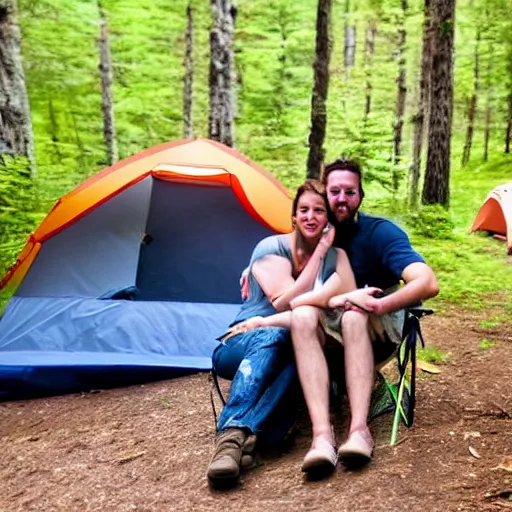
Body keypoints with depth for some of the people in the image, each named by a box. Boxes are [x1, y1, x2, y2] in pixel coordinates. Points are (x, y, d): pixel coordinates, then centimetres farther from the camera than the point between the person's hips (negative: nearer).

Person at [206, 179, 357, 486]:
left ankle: (238, 434, -50)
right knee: (273, 336, -40)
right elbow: (290, 302, -20)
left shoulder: (335, 256, 4)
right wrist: (319, 252, -18)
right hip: (242, 346, -2)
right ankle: (232, 433, -54)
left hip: (289, 356, 3)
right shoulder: (271, 248, -7)